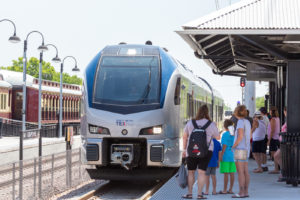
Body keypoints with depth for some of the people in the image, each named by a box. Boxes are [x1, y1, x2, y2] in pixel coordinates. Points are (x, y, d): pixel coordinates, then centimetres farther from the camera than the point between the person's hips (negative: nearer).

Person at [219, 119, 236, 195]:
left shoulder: (225, 134, -11)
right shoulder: (234, 134, 6)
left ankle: (224, 190, 1)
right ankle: (230, 189, 13)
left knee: (226, 173, -3)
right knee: (232, 173, 8)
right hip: (233, 156, 6)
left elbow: (224, 146, -15)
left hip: (226, 157, -6)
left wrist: (221, 155, -11)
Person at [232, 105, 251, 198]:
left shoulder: (240, 121, -13)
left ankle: (241, 192, -7)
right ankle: (246, 192, 11)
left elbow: (240, 136, -20)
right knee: (245, 172, 9)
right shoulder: (247, 122, 13)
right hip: (246, 149, 9)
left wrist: (233, 146, -11)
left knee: (240, 172, -7)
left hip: (240, 149, -9)